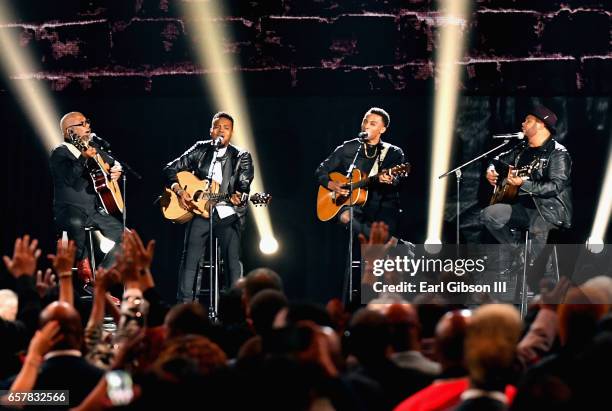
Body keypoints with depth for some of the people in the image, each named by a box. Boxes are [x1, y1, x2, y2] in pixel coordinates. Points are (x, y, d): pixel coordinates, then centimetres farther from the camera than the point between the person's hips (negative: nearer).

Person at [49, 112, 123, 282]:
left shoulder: (93, 147, 14)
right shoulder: (60, 153, -8)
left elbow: (112, 162, 32)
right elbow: (70, 179, -26)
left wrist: (116, 170, 8)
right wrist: (84, 158, -40)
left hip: (94, 210, 8)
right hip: (69, 210, -8)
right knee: (75, 223, -41)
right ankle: (82, 263, -17)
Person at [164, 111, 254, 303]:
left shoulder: (242, 157, 6)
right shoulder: (200, 150, 10)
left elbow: (244, 185, -6)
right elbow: (170, 170, 12)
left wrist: (238, 197, -30)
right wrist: (179, 191, -5)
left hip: (228, 213, -1)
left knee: (232, 260, -13)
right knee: (189, 258, -6)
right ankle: (184, 306, -2)